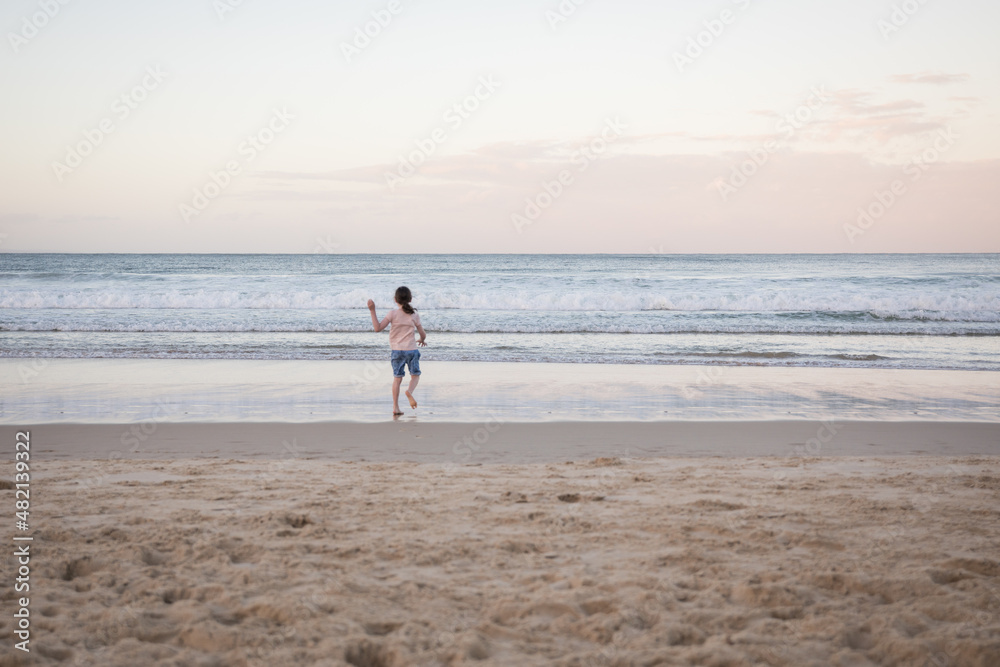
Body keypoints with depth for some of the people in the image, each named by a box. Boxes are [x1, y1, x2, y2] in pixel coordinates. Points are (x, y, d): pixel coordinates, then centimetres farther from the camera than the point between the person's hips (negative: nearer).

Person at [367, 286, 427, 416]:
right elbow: (423, 334, 5)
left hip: (397, 351, 0)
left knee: (397, 378, 7)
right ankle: (409, 391, -19)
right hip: (412, 350, 0)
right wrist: (422, 340, 29)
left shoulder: (393, 314, -6)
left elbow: (378, 328, -12)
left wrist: (372, 311, -9)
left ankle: (395, 407, 2)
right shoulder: (414, 316, -1)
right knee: (415, 375, 13)